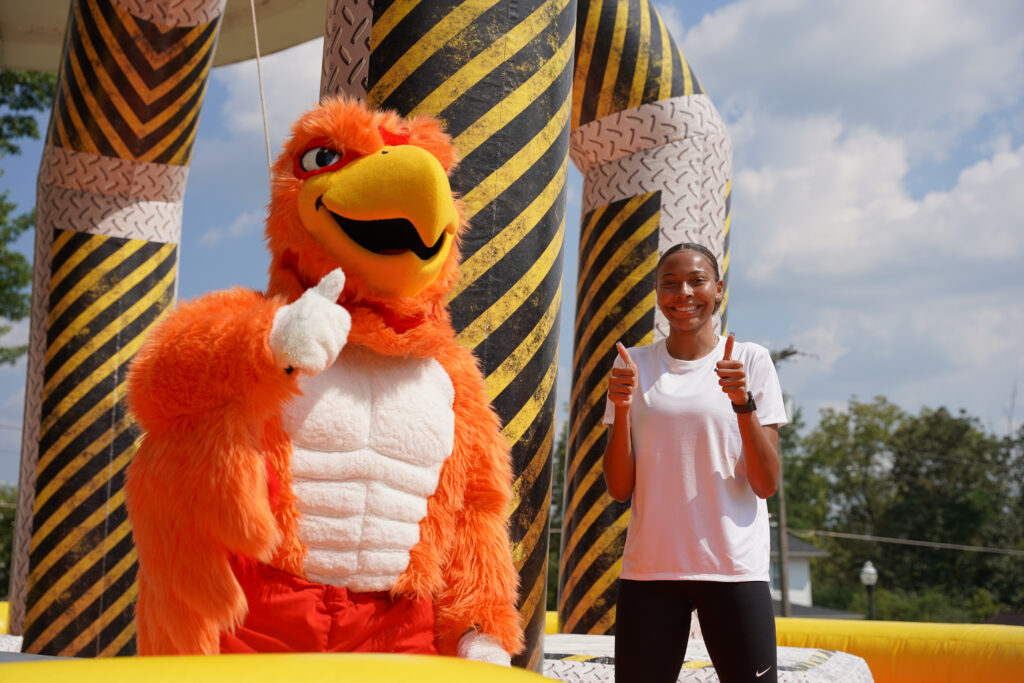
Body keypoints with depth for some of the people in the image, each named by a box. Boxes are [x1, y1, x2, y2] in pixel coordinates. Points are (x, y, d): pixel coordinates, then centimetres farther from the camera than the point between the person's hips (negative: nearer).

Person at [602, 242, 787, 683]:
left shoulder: (751, 361, 3)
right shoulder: (633, 365, 7)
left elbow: (766, 484, -2)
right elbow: (619, 488, 4)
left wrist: (742, 402, -14)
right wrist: (621, 407, -10)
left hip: (734, 567, -1)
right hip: (648, 567, 2)